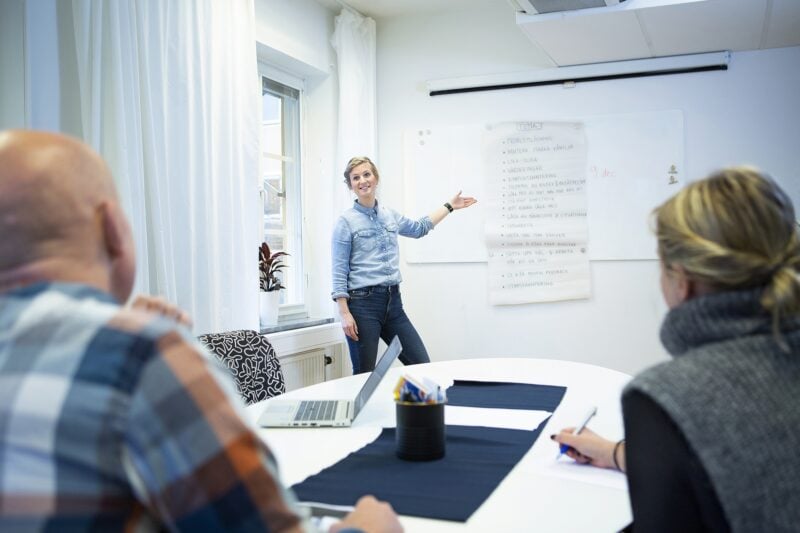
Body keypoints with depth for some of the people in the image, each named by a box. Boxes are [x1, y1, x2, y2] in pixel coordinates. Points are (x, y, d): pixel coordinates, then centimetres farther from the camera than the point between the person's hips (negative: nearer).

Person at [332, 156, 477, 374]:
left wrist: (449, 206, 35)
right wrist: (345, 314, -15)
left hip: (393, 301, 6)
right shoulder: (346, 222, -5)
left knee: (422, 366, 5)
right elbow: (339, 272, -8)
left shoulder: (390, 215, 12)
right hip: (363, 303, -6)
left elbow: (419, 228, 32)